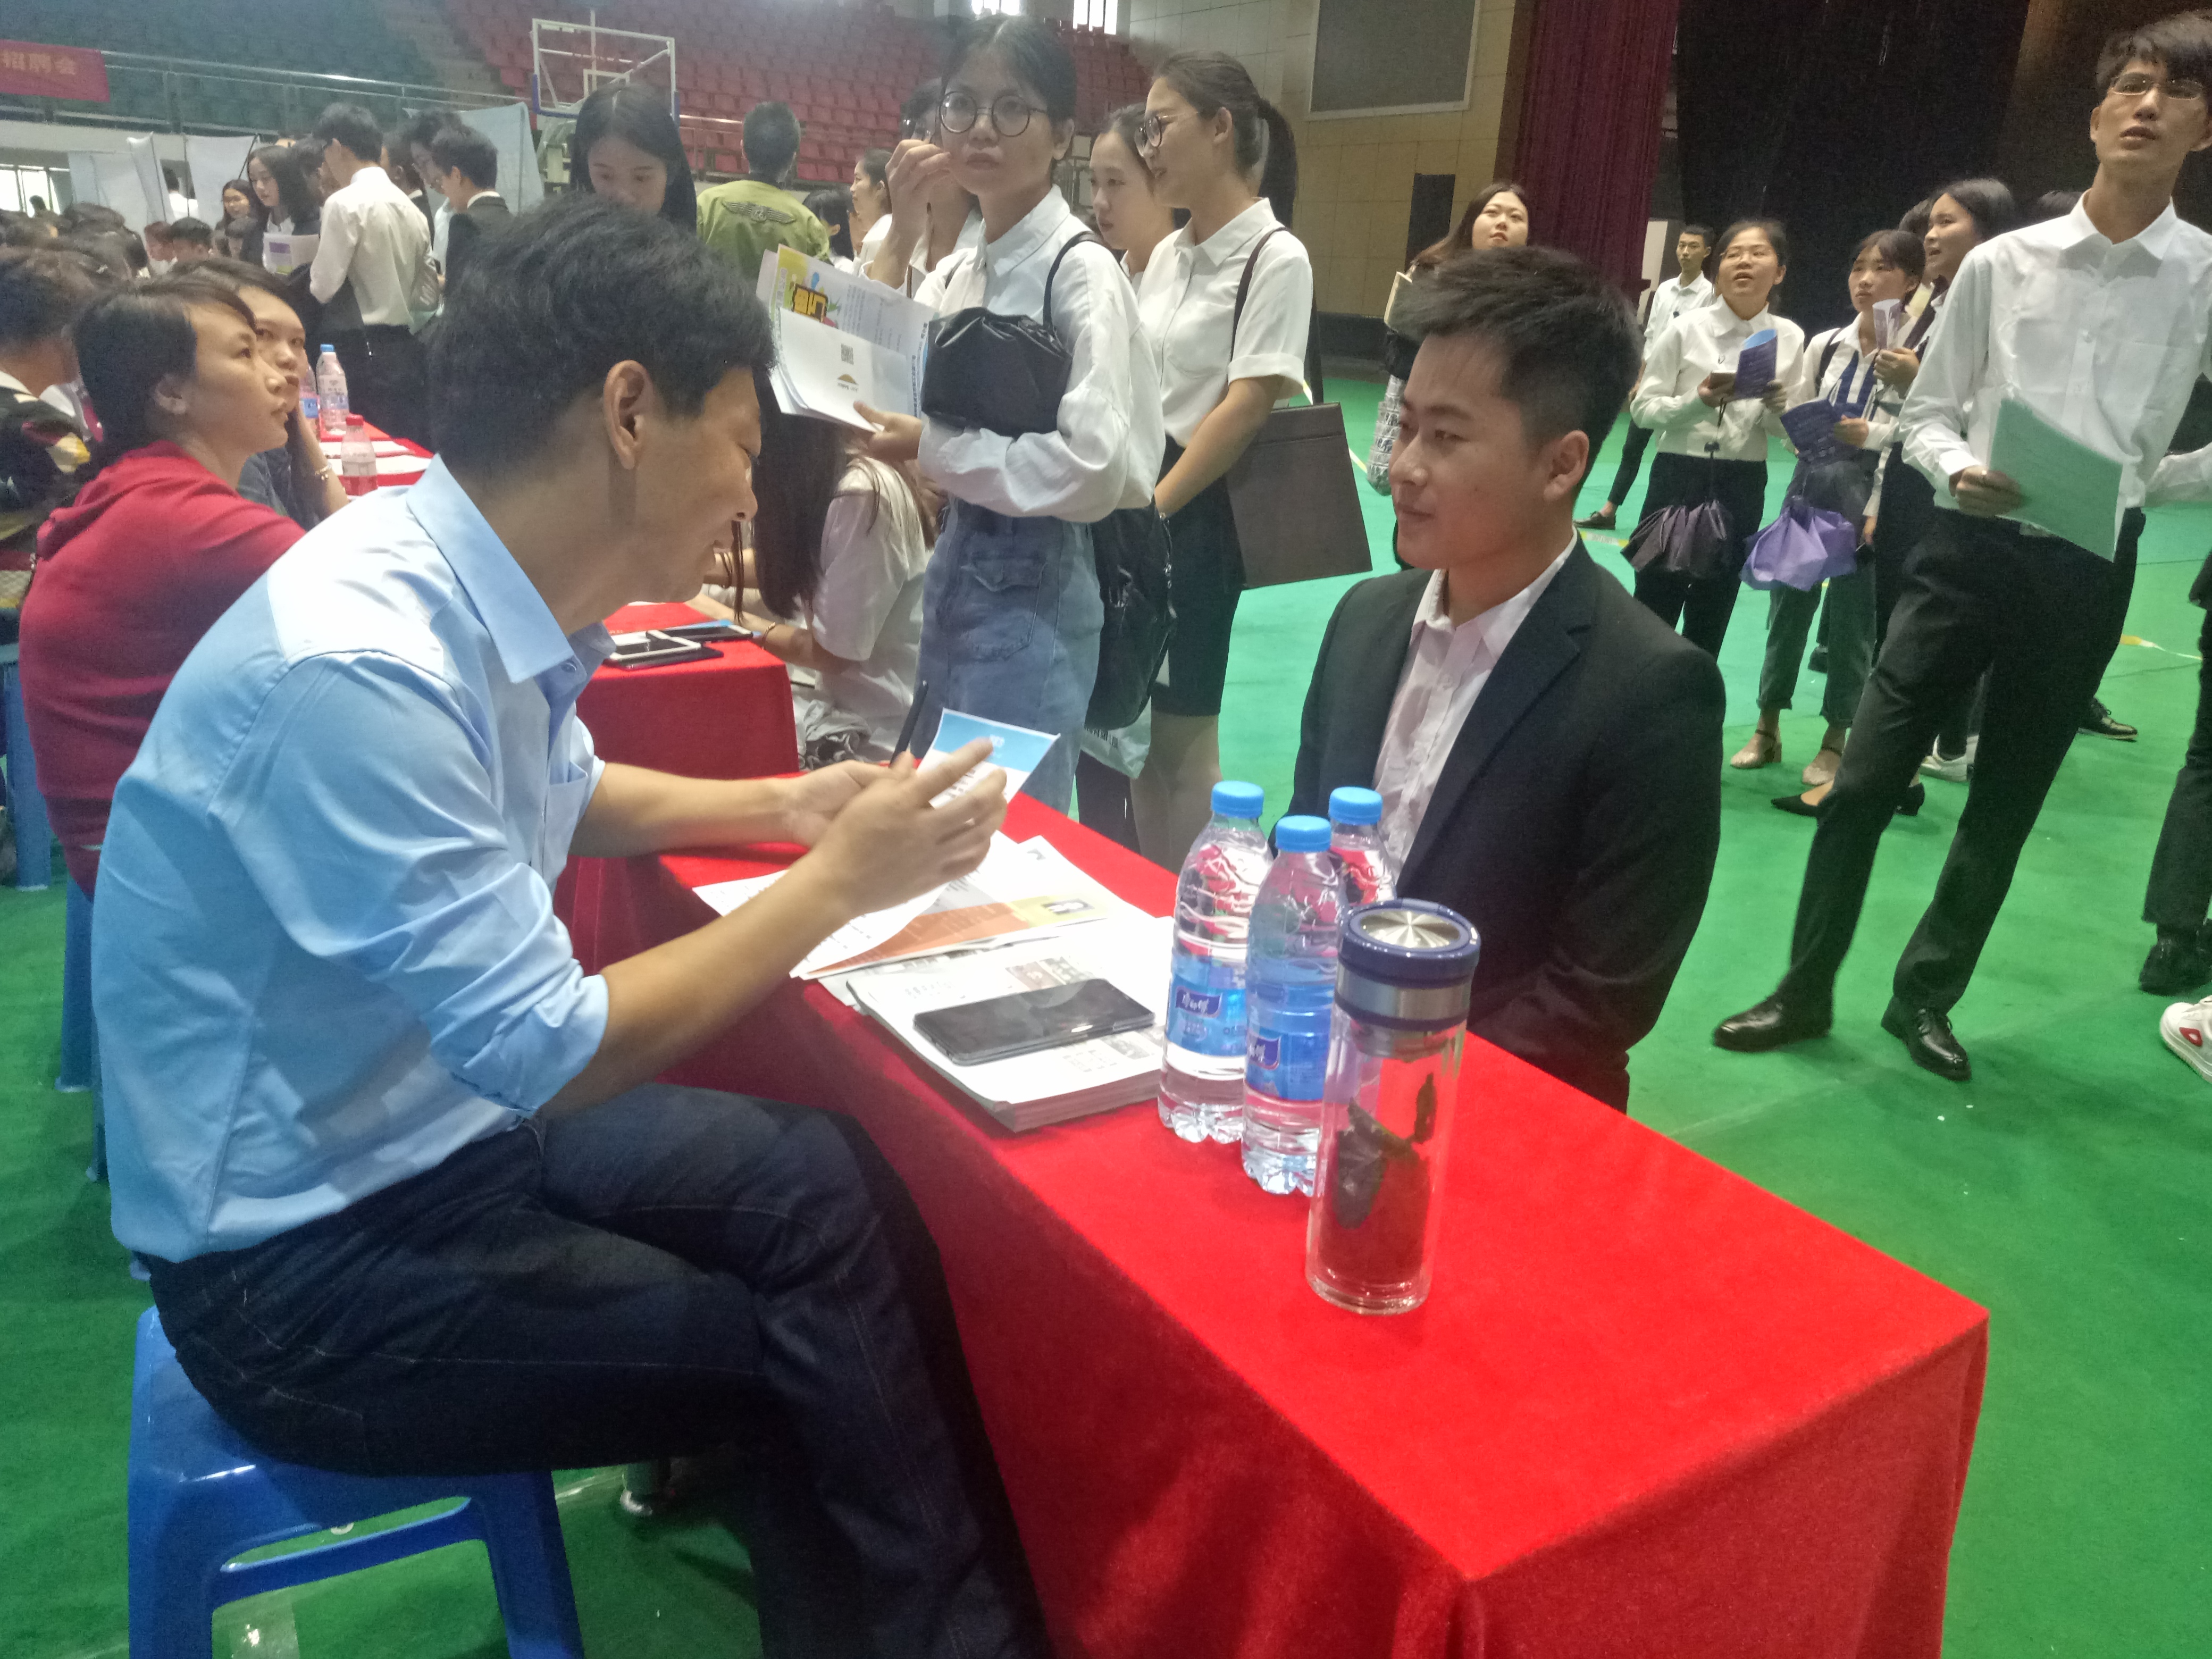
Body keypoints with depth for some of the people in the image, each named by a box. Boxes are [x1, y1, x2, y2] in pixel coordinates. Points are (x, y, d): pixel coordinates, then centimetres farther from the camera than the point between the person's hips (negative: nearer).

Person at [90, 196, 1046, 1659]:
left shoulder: (484, 592, -4)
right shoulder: (355, 665, -30)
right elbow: (546, 1052, -26)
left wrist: (778, 807, 8)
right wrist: (837, 884, -19)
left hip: (447, 1121, 8)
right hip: (299, 1264, -8)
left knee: (838, 1183, 0)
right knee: (814, 1354, -11)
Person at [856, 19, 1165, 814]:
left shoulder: (1081, 271, -13)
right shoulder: (955, 271, 10)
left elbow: (1093, 468, -23)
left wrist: (931, 450, -19)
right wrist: (899, 238, -1)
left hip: (1031, 589, -8)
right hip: (955, 572, 8)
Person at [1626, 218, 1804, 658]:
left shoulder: (1790, 338, 2)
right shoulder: (1687, 328, -6)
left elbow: (1788, 429, 7)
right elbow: (1642, 408, -5)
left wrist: (1777, 408, -15)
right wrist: (1698, 401, -22)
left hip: (1742, 487, 3)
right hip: (1678, 477, -2)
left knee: (1710, 616, 12)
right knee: (1652, 609, 1)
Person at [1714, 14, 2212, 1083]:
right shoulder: (2002, 263, 1)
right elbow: (1926, 414, 5)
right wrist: (1958, 471, -14)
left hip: (2087, 570, 1)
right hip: (1971, 547, 0)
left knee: (2006, 803, 11)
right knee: (1864, 779, -1)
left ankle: (1924, 998, 28)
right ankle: (1805, 991, 14)